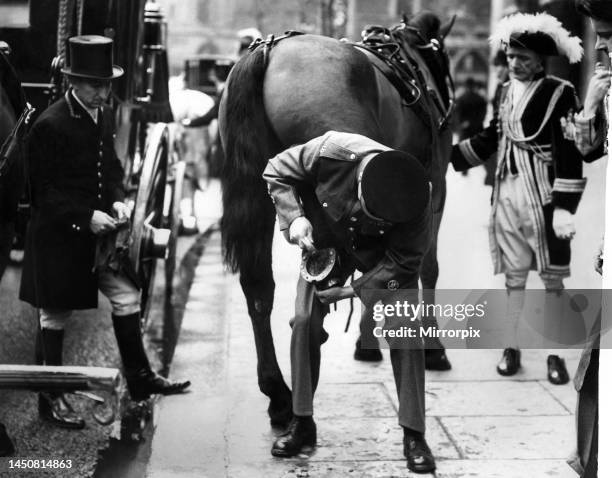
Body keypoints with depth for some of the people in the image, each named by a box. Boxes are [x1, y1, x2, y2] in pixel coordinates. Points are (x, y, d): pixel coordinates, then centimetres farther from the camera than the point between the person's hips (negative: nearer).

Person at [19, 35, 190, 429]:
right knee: (55, 314, 4)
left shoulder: (105, 117, 5)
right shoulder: (49, 126, -18)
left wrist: (117, 200, -2)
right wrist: (86, 216, -23)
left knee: (128, 297, 8)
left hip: (99, 232, 7)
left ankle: (140, 378, 23)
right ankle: (50, 399, 17)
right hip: (58, 235, -7)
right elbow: (44, 191, -16)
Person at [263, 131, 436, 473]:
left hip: (381, 254, -1)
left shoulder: (416, 201, -36)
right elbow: (277, 171, -17)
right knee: (305, 320, -9)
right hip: (326, 241, 1)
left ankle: (414, 436, 0)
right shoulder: (330, 153, -38)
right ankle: (303, 424, 6)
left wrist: (356, 289, -26)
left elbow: (403, 261, -21)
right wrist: (294, 216, -30)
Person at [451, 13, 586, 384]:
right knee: (514, 276, 12)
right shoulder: (507, 92, 8)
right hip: (507, 196, 6)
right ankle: (512, 348, 20)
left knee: (552, 278, 4)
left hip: (544, 199, -5)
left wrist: (565, 208, -20)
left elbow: (570, 154, -15)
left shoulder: (560, 94, -11)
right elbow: (490, 139, 20)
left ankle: (555, 355, 12)